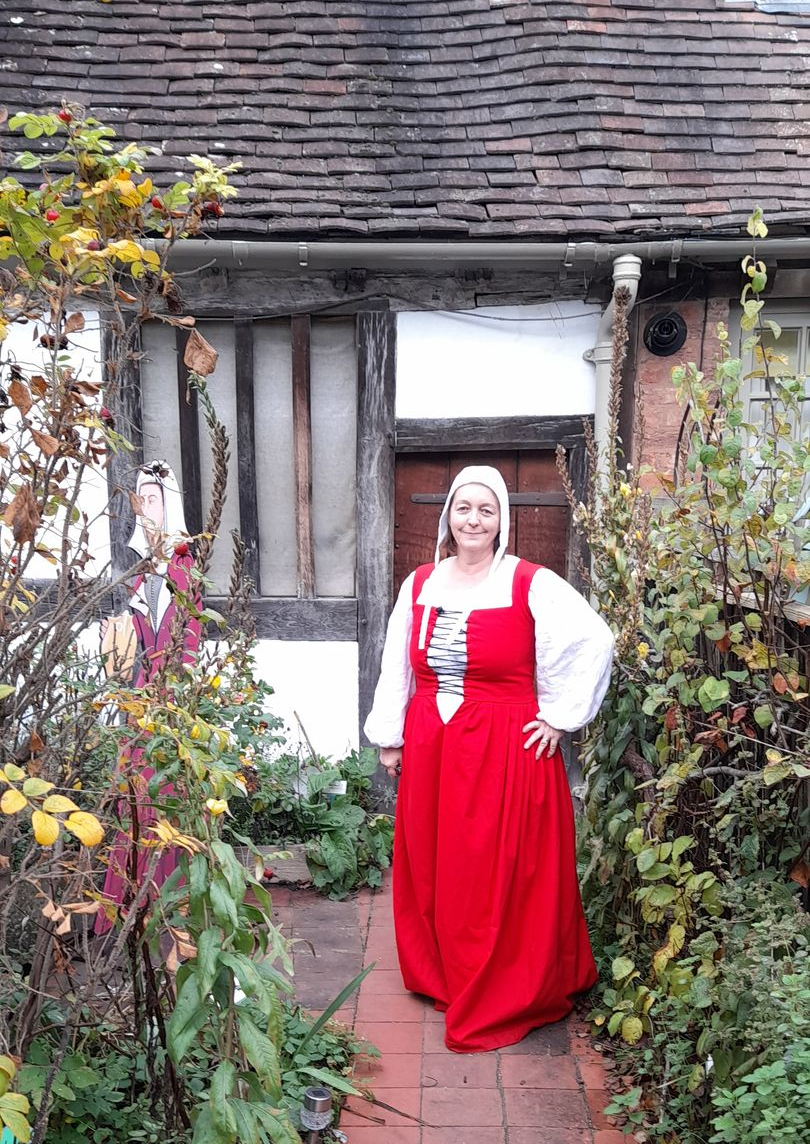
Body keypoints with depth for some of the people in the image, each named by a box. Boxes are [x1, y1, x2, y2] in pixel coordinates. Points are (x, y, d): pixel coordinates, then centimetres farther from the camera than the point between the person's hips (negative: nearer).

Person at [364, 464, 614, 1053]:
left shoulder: (531, 584, -8)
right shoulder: (420, 584, 6)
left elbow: (595, 642, -11)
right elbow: (397, 666, 11)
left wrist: (559, 716, -10)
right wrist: (389, 737, 10)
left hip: (507, 751, -4)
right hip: (429, 751, 5)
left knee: (503, 875, 4)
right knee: (431, 867, 15)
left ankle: (503, 999, 23)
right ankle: (443, 976, 37)